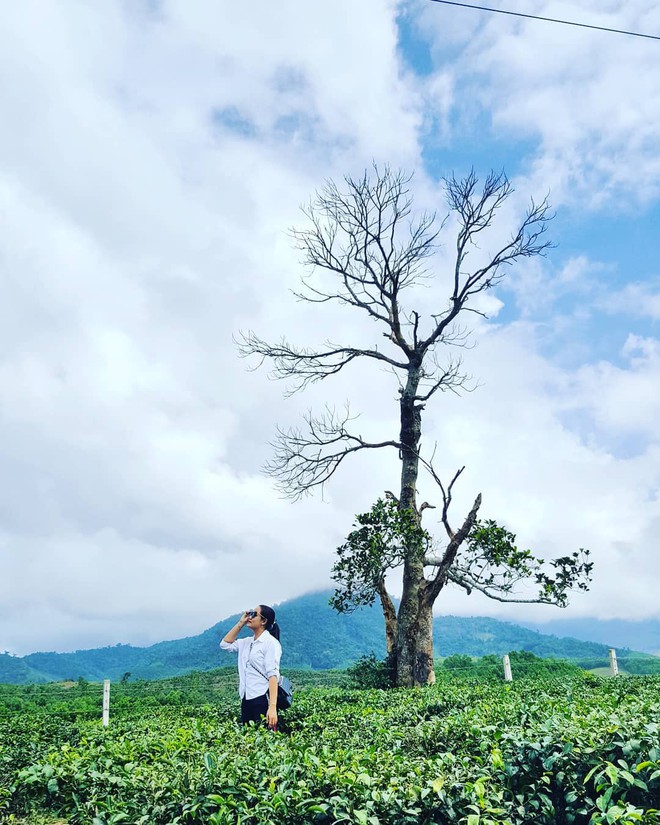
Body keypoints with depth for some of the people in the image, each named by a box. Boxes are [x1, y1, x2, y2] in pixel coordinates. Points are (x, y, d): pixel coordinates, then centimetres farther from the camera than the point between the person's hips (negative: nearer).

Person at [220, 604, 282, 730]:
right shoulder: (247, 642, 14)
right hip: (247, 700, 7)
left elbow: (273, 675, -17)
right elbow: (225, 644, 19)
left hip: (263, 700, -7)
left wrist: (272, 707, -26)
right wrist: (240, 623, 10)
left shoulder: (271, 642, -9)